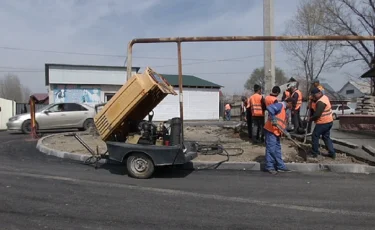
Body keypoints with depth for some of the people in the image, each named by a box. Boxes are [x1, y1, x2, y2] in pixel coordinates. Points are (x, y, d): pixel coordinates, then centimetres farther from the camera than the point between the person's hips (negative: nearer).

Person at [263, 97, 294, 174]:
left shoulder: (284, 109, 20)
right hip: (270, 131, -10)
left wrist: (286, 132, 13)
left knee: (277, 149, 15)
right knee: (271, 149, -4)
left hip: (276, 132, 10)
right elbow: (269, 107, -30)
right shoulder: (280, 105, -11)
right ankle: (269, 167, 4)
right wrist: (273, 118, -33)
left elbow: (283, 123, 22)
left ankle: (280, 166, 23)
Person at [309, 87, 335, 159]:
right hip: (329, 121, 10)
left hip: (323, 122, -10)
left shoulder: (320, 102, -24)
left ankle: (315, 152, 13)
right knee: (326, 137, 17)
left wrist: (311, 118, -10)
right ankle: (332, 153, 17)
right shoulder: (325, 97, 8)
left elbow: (317, 114, -25)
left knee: (315, 136, 4)